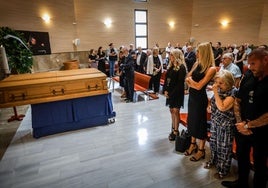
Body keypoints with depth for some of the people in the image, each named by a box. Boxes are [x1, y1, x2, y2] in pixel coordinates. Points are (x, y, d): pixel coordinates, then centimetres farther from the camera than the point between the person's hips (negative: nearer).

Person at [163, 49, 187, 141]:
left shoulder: (181, 67, -11)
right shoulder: (171, 66, 12)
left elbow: (180, 83, -16)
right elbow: (166, 79, 11)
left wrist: (172, 93, -17)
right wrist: (165, 90, -1)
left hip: (177, 93, -7)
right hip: (169, 92, 7)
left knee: (176, 111, -2)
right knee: (172, 110, 12)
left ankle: (176, 131, 9)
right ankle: (173, 129, 24)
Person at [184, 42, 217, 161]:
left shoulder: (211, 69, -18)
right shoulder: (197, 64, 4)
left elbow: (199, 86, -21)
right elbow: (187, 79, 6)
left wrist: (190, 80, -5)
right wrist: (193, 83, -13)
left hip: (200, 98, -7)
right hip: (192, 96, 7)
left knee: (200, 122, 5)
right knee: (191, 120, 17)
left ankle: (201, 150, 25)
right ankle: (193, 145, 37)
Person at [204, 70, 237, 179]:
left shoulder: (233, 93, -21)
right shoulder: (219, 90, 0)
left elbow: (222, 107, -30)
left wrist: (216, 92, -28)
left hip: (226, 125, -7)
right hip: (215, 122, 7)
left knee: (224, 148, 8)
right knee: (213, 143, 20)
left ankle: (223, 170, 27)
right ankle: (213, 161, 44)